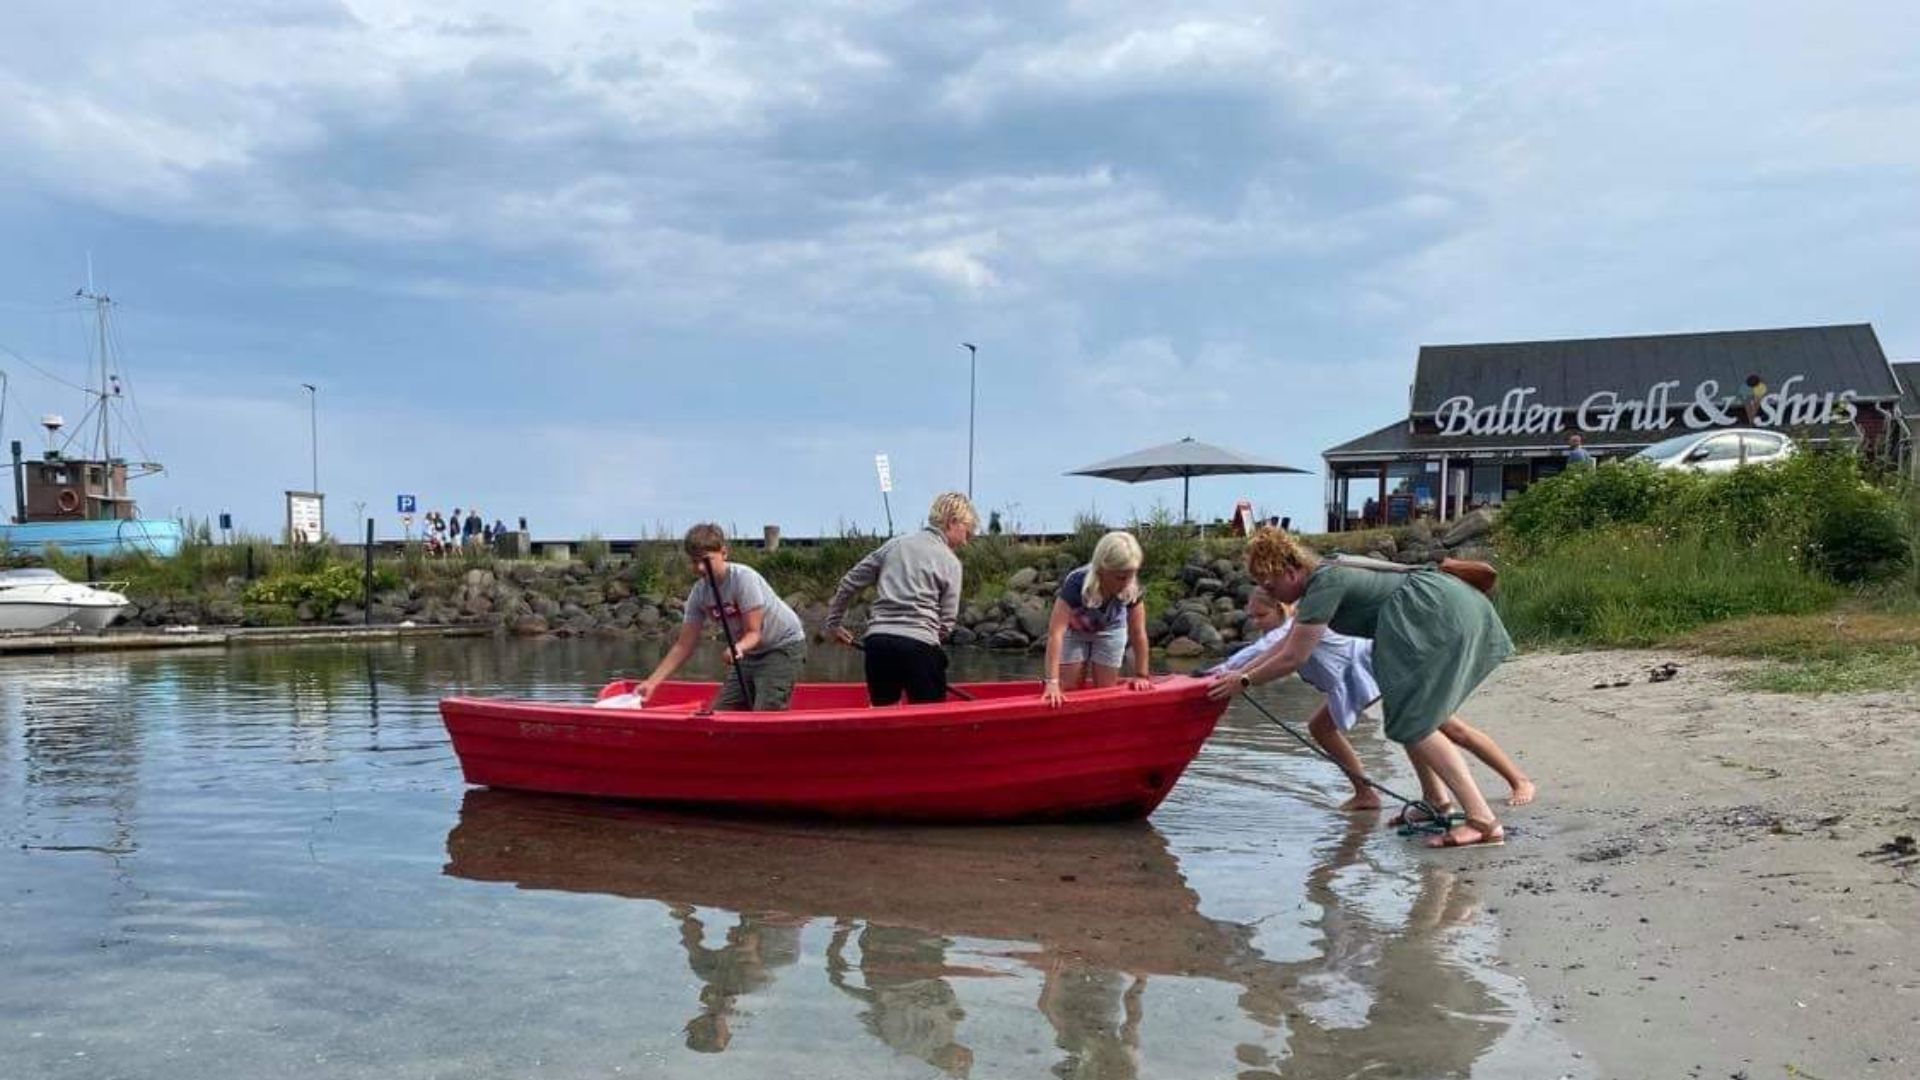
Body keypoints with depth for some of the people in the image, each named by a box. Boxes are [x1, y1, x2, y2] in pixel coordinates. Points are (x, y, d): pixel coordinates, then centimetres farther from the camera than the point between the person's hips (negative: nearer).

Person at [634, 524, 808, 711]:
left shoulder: (744, 578, -25)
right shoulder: (699, 593, -7)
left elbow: (753, 632, -25)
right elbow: (683, 646, -4)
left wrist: (739, 647, -47)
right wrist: (652, 682, -12)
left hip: (785, 645, -7)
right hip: (752, 653, 7)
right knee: (719, 713, 2)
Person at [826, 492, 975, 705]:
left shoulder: (895, 544, 15)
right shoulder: (950, 561, 3)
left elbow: (850, 582, 18)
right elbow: (946, 622, 0)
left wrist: (833, 623, 28)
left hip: (878, 641, 5)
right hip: (918, 647, -5)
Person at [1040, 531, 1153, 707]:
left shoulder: (1132, 589, -32)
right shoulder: (1076, 583, -41)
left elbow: (1138, 633, -21)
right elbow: (1055, 633, -47)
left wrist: (1141, 675, -19)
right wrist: (1052, 681, -53)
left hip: (1110, 631, 2)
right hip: (1073, 631, -2)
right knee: (1069, 691, -3)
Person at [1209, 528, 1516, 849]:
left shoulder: (1325, 584, -15)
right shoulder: (1324, 575, 15)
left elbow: (1293, 658, -13)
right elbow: (1288, 642, 23)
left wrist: (1244, 681, -2)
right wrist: (1237, 672, 22)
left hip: (1444, 615, -11)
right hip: (1456, 605, 11)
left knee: (1414, 723, -11)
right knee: (1402, 708, 16)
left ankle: (1484, 822, -17)